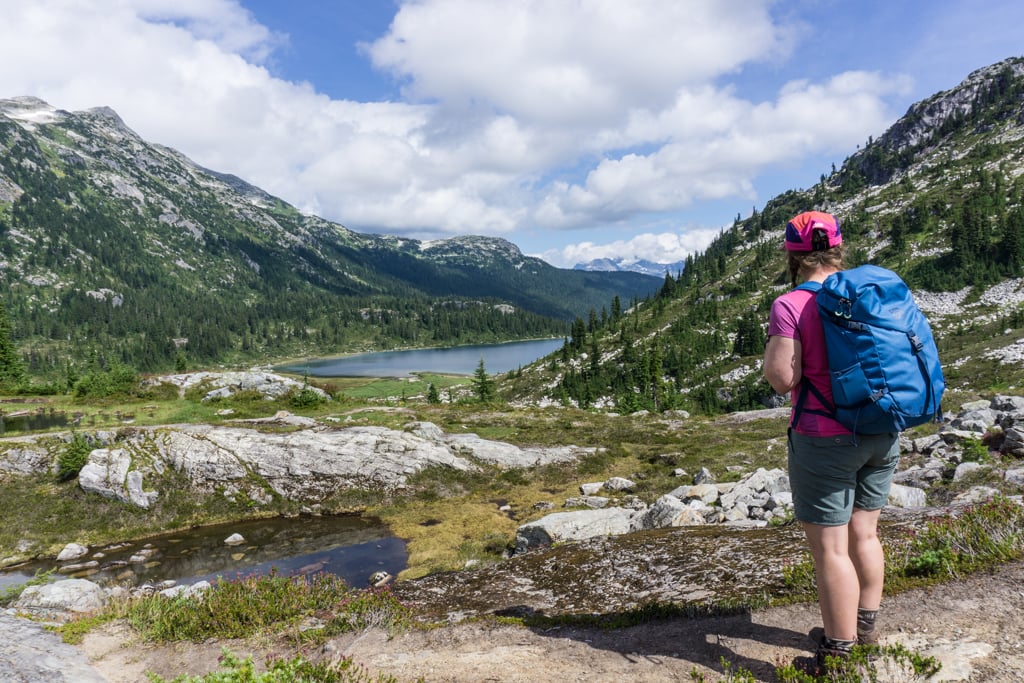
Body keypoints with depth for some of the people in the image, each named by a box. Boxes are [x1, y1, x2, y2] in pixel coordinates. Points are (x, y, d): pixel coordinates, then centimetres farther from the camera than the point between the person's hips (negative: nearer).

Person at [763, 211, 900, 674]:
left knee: (829, 549, 4)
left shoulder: (790, 306, -15)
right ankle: (865, 631, 38)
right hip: (883, 434, 7)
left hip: (825, 440, -7)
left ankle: (840, 656, 15)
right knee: (864, 534, 21)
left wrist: (771, 346, -1)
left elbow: (783, 379, -19)